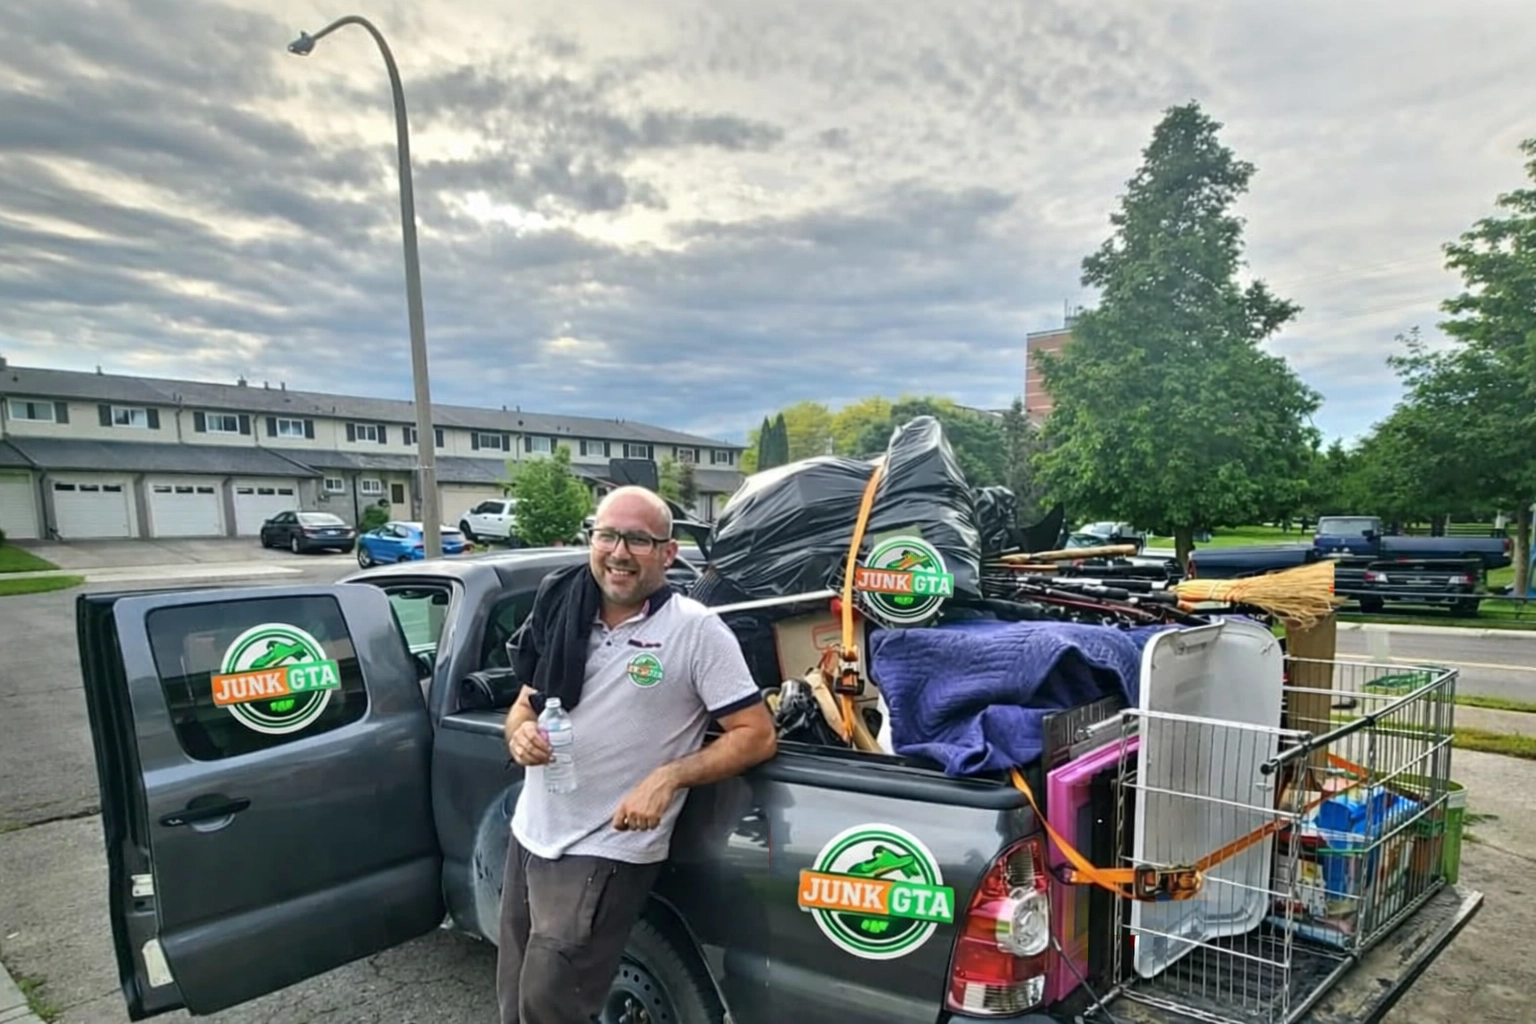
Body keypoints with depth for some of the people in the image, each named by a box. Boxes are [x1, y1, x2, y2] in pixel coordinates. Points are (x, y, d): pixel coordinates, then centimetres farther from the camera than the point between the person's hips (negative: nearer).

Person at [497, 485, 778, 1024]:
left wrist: (669, 777, -24)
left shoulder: (697, 630, -14)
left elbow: (758, 736, -14)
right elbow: (525, 705, 13)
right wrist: (519, 733, -10)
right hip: (530, 835, 6)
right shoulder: (562, 613, 3)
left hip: (606, 854, -6)